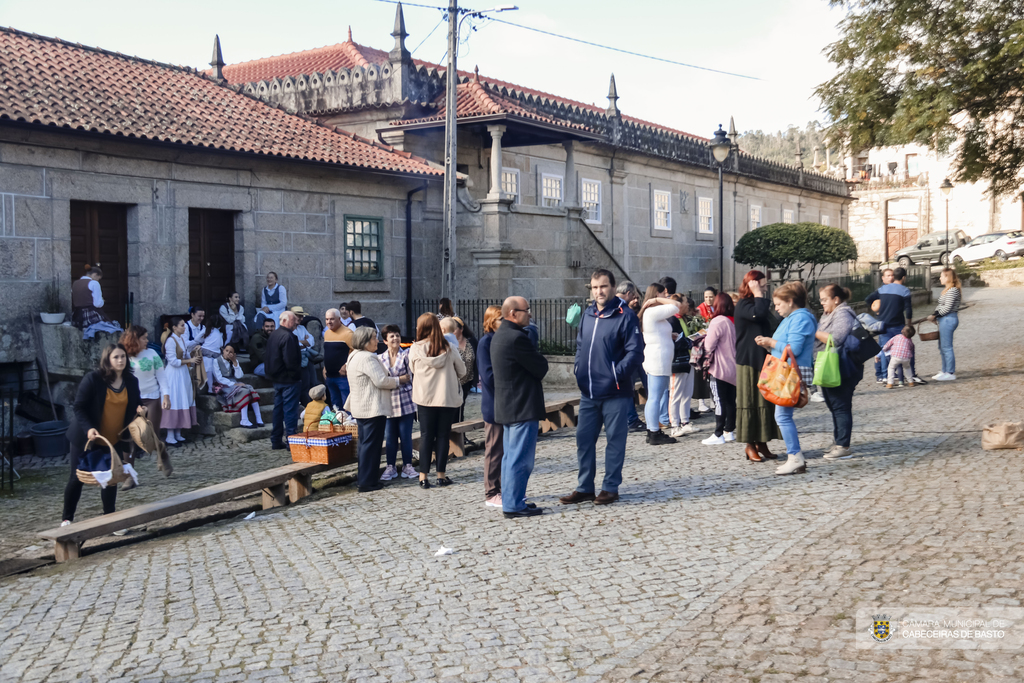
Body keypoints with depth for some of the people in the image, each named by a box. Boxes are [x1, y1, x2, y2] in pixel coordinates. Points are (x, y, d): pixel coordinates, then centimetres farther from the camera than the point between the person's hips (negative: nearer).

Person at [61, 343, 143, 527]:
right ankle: (67, 519, 23)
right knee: (77, 478, 6)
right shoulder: (93, 379, -16)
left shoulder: (131, 381, -1)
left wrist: (140, 409, -10)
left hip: (114, 441, 4)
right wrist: (88, 428, -28)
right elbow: (78, 407, -14)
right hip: (87, 439, -4)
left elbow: (135, 403, 14)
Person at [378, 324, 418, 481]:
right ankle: (390, 467, 16)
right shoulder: (380, 358, 6)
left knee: (406, 435, 3)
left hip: (406, 402, -2)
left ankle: (407, 466, 14)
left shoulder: (407, 354, 0)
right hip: (388, 403, 2)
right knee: (389, 436, 6)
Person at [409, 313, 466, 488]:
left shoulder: (416, 349, -7)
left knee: (426, 435, 6)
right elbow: (461, 371, 5)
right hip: (448, 398, 0)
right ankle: (441, 475, 9)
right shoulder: (448, 349, -4)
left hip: (425, 398, 0)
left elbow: (413, 369, 9)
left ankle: (423, 476, 4)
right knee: (443, 435, 7)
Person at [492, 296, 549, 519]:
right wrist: (539, 360, 3)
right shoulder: (516, 338, -20)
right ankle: (514, 505, -2)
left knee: (511, 456, 16)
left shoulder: (500, 335, 14)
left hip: (507, 406, 11)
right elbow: (541, 368, -14)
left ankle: (509, 501, 23)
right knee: (521, 458, -5)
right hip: (523, 407, -11)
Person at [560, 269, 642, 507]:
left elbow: (635, 353, -13)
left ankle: (610, 488, 14)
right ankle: (584, 487, 20)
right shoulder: (587, 315, 11)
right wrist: (579, 372, 9)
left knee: (615, 439, 4)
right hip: (588, 393, 6)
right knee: (584, 438, 9)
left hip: (615, 393, -6)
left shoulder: (625, 316, -9)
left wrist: (617, 375, -18)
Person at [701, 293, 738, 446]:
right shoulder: (735, 321, 6)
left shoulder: (717, 321, -17)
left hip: (720, 369, -7)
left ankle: (718, 435, 0)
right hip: (734, 368, 7)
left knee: (720, 401, -3)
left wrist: (705, 339, 3)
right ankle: (729, 431, 20)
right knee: (731, 401, 13)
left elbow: (709, 346, -16)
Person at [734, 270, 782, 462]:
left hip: (765, 361, 8)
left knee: (766, 401, 8)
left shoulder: (762, 304, 18)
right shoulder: (743, 305, -9)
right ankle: (750, 445, 3)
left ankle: (762, 443, 15)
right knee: (750, 402, -3)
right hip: (748, 362, -8)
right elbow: (758, 314, -31)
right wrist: (758, 295, -18)